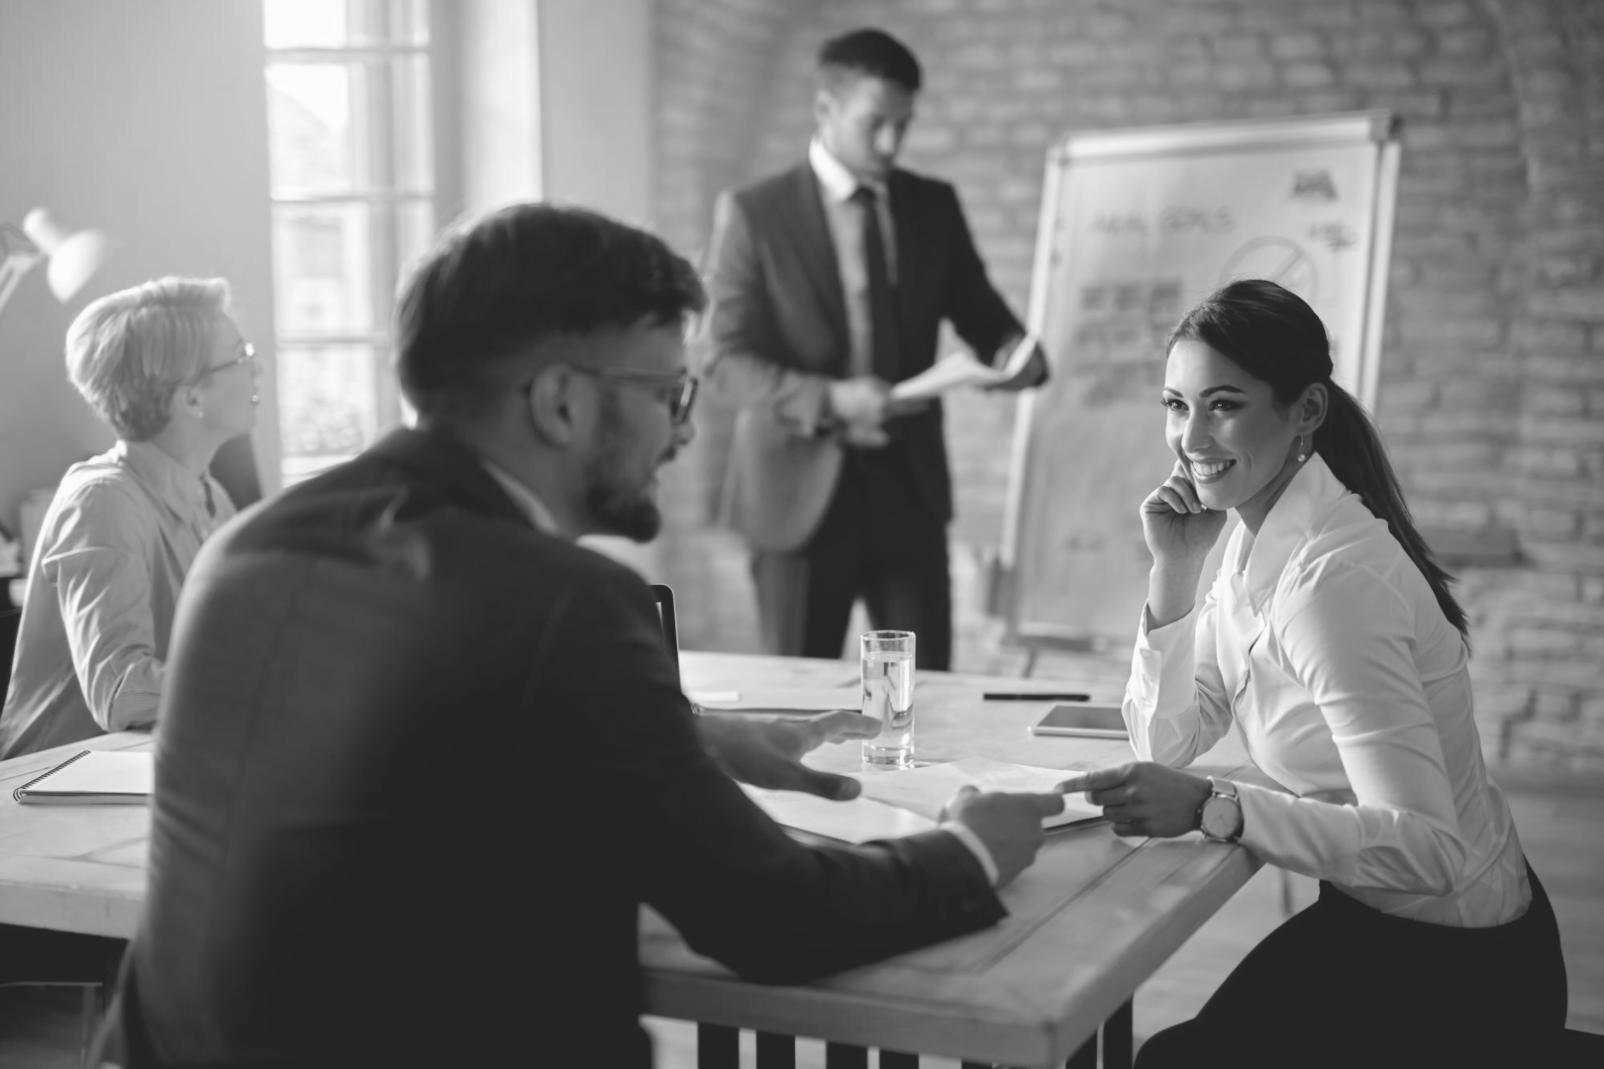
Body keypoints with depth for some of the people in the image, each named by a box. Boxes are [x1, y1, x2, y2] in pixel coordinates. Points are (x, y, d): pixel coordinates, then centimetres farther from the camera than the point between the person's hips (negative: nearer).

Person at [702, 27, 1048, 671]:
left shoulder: (934, 206, 7)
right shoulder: (753, 213, -5)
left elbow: (978, 313, 14)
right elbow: (727, 362, -10)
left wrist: (1012, 350, -10)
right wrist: (829, 401, -26)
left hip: (909, 489, 3)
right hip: (801, 491, -3)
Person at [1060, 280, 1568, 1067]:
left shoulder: (1333, 581, -28)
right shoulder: (1259, 534, -1)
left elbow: (1427, 847, -32)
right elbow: (1167, 742, 1)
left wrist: (1213, 808, -36)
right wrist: (1173, 572, -9)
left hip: (1458, 969, -8)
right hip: (1371, 918, 8)